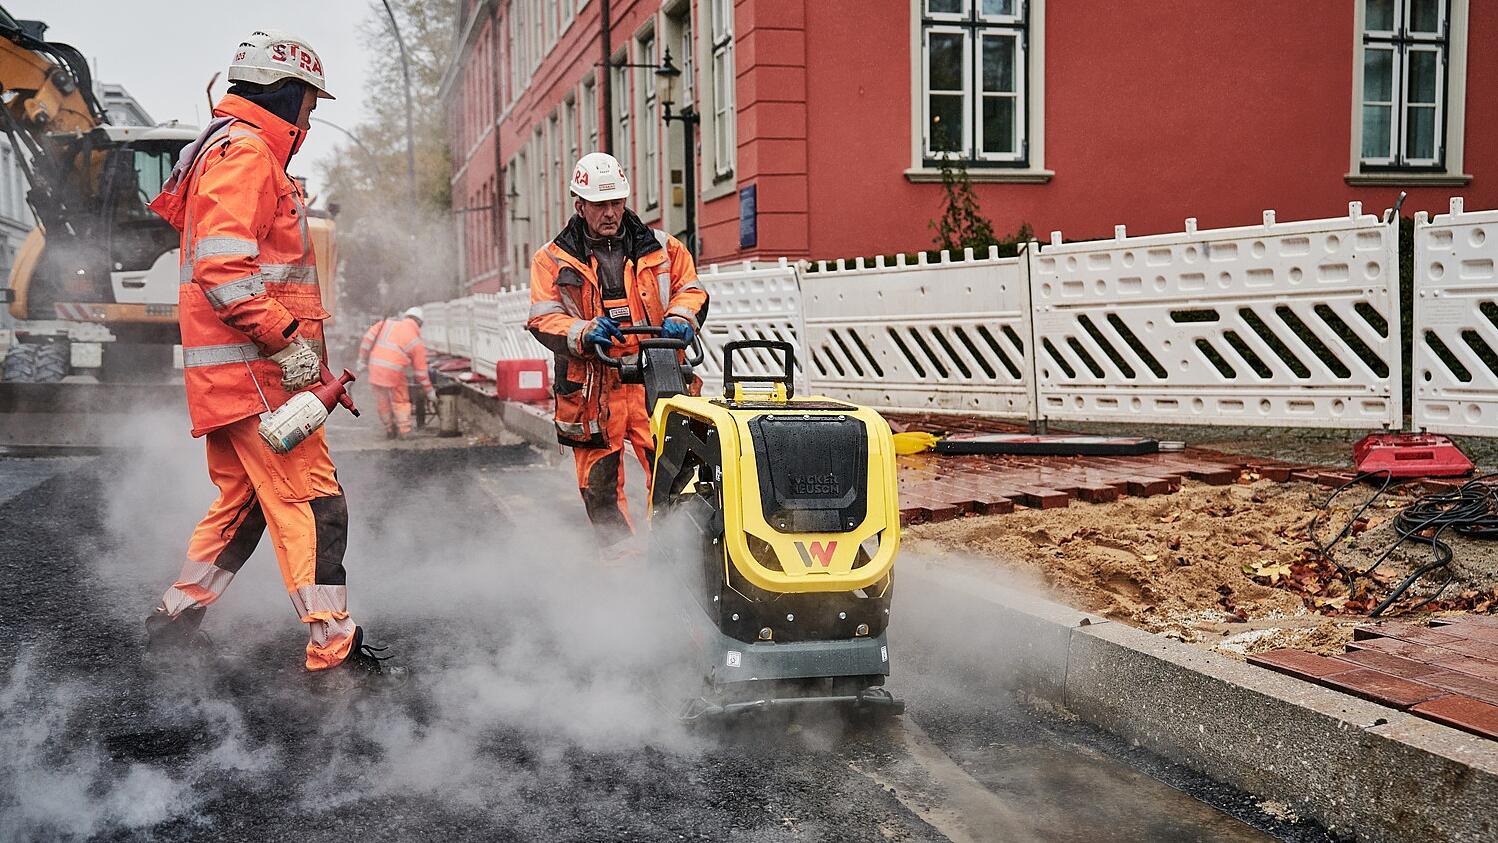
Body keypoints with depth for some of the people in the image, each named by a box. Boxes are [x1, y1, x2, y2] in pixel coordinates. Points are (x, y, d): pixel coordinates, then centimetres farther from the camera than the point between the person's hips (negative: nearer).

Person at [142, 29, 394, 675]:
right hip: (253, 366, -11)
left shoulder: (234, 149, 24)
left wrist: (294, 338, 23)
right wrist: (285, 339, -22)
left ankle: (175, 622, 27)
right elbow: (223, 268, -23)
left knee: (243, 500, 18)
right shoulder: (245, 151, -11)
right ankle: (337, 650, -7)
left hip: (231, 371, 11)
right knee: (313, 503, -10)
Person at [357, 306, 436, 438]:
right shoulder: (417, 342, 6)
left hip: (375, 367, 3)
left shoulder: (388, 323, 12)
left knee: (383, 402, 18)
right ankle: (405, 431, 9)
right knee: (400, 401, 14)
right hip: (393, 371, -3)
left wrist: (363, 360, 10)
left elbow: (369, 337, 3)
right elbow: (421, 370, 8)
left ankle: (390, 430, 29)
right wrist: (429, 392, 17)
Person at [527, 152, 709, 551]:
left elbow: (690, 287, 16)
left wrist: (680, 319, -6)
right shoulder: (553, 260, 7)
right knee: (599, 488, 3)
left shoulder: (659, 248, 11)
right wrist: (584, 333, -19)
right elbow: (544, 319, 0)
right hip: (593, 387, 0)